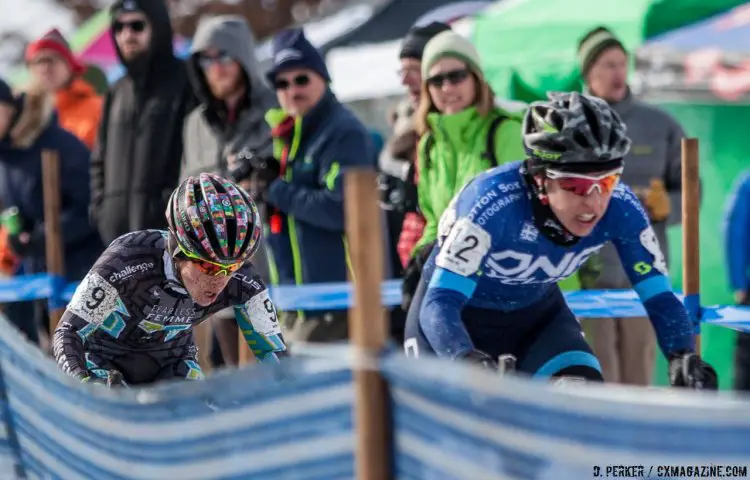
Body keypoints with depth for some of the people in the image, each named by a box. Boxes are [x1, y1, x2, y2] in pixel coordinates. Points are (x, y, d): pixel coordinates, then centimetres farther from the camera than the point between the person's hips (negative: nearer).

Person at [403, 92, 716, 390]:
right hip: (462, 317, -3)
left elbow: (659, 296, -16)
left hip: (536, 314, 3)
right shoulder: (494, 203, -37)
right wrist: (469, 362, -60)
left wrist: (683, 357, -36)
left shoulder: (620, 209, -24)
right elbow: (440, 303, -41)